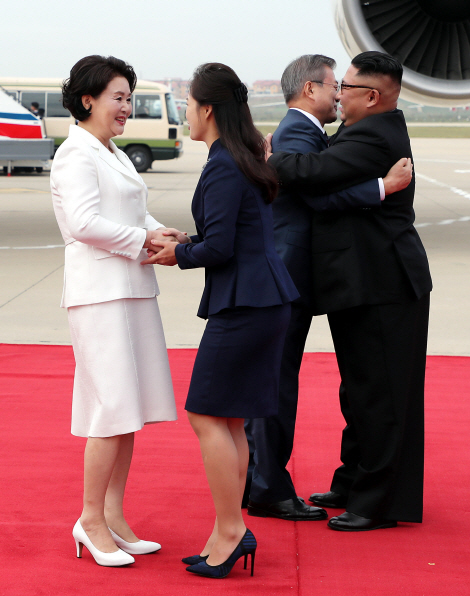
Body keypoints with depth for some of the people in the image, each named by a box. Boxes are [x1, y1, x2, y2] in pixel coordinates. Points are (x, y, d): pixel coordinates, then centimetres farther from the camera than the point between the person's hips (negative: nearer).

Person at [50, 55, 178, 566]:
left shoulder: (115, 156, 21)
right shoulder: (76, 155, -8)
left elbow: (140, 216, 20)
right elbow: (85, 223, -19)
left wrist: (163, 236, 0)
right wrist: (145, 240, -14)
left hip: (133, 290, 9)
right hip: (100, 293, -9)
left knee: (130, 408, 9)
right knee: (113, 408, -9)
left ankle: (114, 518, 16)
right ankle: (91, 520, 2)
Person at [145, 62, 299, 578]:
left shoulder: (223, 168, -16)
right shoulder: (244, 159, 15)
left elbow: (218, 247, -20)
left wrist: (180, 255, -2)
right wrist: (184, 244, 14)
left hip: (244, 303, -10)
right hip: (261, 299, 10)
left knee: (207, 414, -5)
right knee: (228, 420, 12)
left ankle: (230, 530, -1)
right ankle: (229, 533, 16)